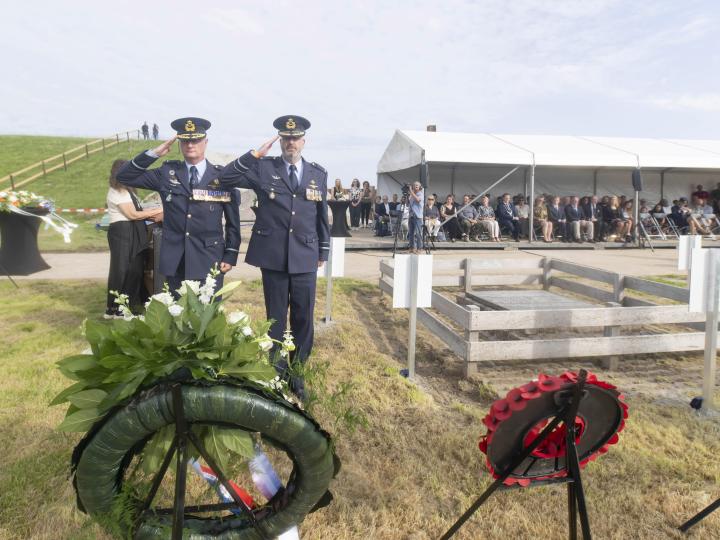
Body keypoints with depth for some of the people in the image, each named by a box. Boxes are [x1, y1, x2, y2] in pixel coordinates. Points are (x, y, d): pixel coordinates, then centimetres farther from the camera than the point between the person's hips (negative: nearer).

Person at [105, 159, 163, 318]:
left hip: (132, 234, 9)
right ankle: (114, 309, 7)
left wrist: (154, 214, -4)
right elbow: (132, 214, -12)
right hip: (122, 233, -9)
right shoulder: (116, 192, -9)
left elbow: (137, 211, 12)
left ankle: (128, 304, 19)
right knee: (121, 270, -3)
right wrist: (156, 212, -7)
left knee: (134, 269, 9)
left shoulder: (127, 191, 20)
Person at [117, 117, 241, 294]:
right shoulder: (167, 173, 5)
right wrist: (153, 153, -6)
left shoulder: (222, 177, -1)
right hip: (175, 262, 2)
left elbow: (233, 221, 2)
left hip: (209, 261, -2)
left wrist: (230, 256, -1)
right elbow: (124, 177, 4)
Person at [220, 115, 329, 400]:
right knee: (276, 318, 10)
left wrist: (323, 251, 13)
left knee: (303, 317, 7)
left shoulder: (319, 174, 7)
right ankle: (277, 372, 25)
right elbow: (225, 178, -9)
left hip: (305, 258, 2)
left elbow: (322, 214, 12)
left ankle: (297, 371, 25)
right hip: (273, 257, -1)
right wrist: (256, 153, -15)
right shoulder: (263, 168, 0)